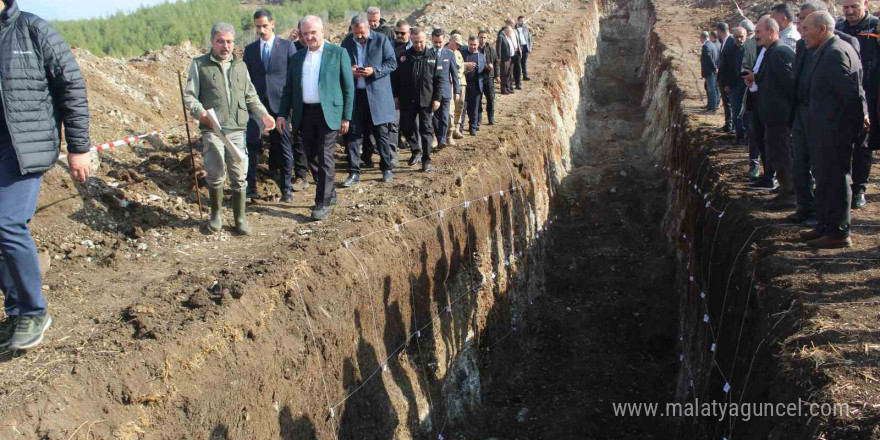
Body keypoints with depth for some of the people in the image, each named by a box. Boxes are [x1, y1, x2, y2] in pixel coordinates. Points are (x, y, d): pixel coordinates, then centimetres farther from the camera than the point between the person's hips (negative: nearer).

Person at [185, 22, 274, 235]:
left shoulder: (240, 66, 18)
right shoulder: (199, 64, 6)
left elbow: (251, 96, 23)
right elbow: (189, 96, 4)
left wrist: (263, 114, 7)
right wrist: (200, 112, -16)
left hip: (237, 129, 3)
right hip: (212, 129, -3)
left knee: (239, 174, 2)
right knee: (215, 173, -5)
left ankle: (240, 218, 14)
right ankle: (216, 213, 16)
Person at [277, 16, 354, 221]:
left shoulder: (338, 53, -1)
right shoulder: (297, 57, 13)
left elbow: (348, 87, -1)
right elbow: (289, 88, 15)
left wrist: (346, 116, -6)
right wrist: (282, 114, 6)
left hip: (328, 113, -5)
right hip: (304, 114, 5)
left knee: (324, 158, -5)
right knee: (312, 158, 10)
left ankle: (323, 203, 1)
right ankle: (329, 194, 25)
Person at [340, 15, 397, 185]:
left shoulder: (381, 40, -3)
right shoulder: (347, 42, 4)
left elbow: (392, 63, -2)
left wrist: (374, 70, -17)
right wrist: (349, 70, -9)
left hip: (377, 94, -2)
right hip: (353, 94, 2)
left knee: (381, 132, 6)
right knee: (353, 133, 1)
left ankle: (387, 168, 22)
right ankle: (354, 173, 7)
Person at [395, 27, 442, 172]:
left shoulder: (433, 56, 1)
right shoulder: (404, 56, 3)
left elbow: (439, 78, 0)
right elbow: (397, 77, 6)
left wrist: (437, 98, -7)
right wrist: (397, 96, 2)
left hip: (426, 100, -2)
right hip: (407, 100, 2)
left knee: (426, 130, 1)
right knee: (406, 128, 6)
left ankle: (426, 160, 8)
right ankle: (416, 150, 30)